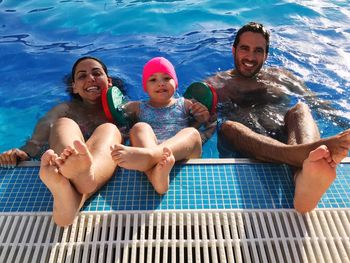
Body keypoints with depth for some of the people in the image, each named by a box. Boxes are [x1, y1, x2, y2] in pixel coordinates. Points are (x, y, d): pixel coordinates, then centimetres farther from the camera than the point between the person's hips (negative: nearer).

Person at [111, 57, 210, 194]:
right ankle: (156, 175, -55)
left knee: (192, 133, -26)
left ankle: (149, 155, -56)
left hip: (181, 155, 0)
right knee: (140, 127, -24)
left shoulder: (185, 104, 23)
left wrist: (203, 119, 2)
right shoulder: (138, 108, 24)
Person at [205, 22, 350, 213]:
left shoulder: (281, 77, 25)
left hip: (283, 138, 2)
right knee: (228, 126, -31)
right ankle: (305, 153, -57)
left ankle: (305, 175, -56)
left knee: (300, 110, -25)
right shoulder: (216, 82, 19)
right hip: (243, 145, -1)